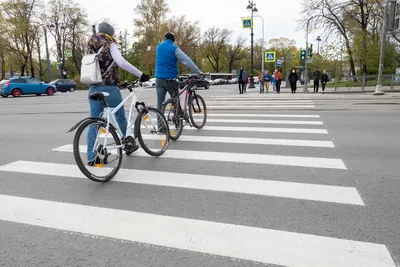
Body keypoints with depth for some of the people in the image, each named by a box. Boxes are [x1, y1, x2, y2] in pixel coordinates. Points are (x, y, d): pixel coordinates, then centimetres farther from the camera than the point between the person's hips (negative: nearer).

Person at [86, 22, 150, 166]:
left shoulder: (92, 48, 15)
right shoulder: (109, 45, -4)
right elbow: (122, 62, -22)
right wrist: (141, 75, -21)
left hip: (93, 88, 6)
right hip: (109, 88, -5)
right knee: (121, 118, 13)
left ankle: (91, 157, 3)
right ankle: (129, 145, 30)